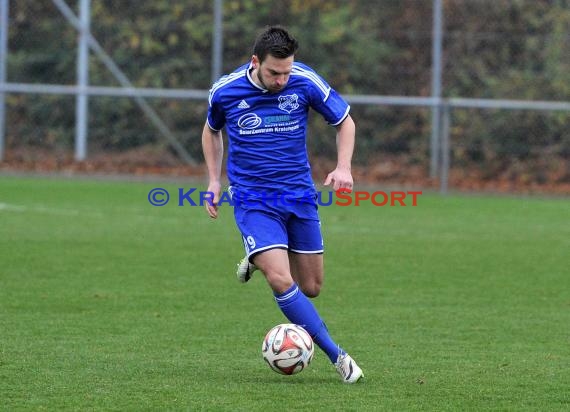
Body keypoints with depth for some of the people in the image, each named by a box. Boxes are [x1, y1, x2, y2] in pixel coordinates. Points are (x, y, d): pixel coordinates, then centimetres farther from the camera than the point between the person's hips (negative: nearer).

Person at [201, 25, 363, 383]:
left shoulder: (305, 82, -11)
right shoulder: (225, 91, -9)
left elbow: (345, 121, 4)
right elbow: (212, 130, 14)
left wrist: (343, 168, -11)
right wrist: (214, 179, 6)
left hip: (300, 196, 2)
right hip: (253, 199, -2)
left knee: (310, 288, 7)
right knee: (282, 281, -21)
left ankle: (259, 261, 37)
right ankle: (337, 356, -13)